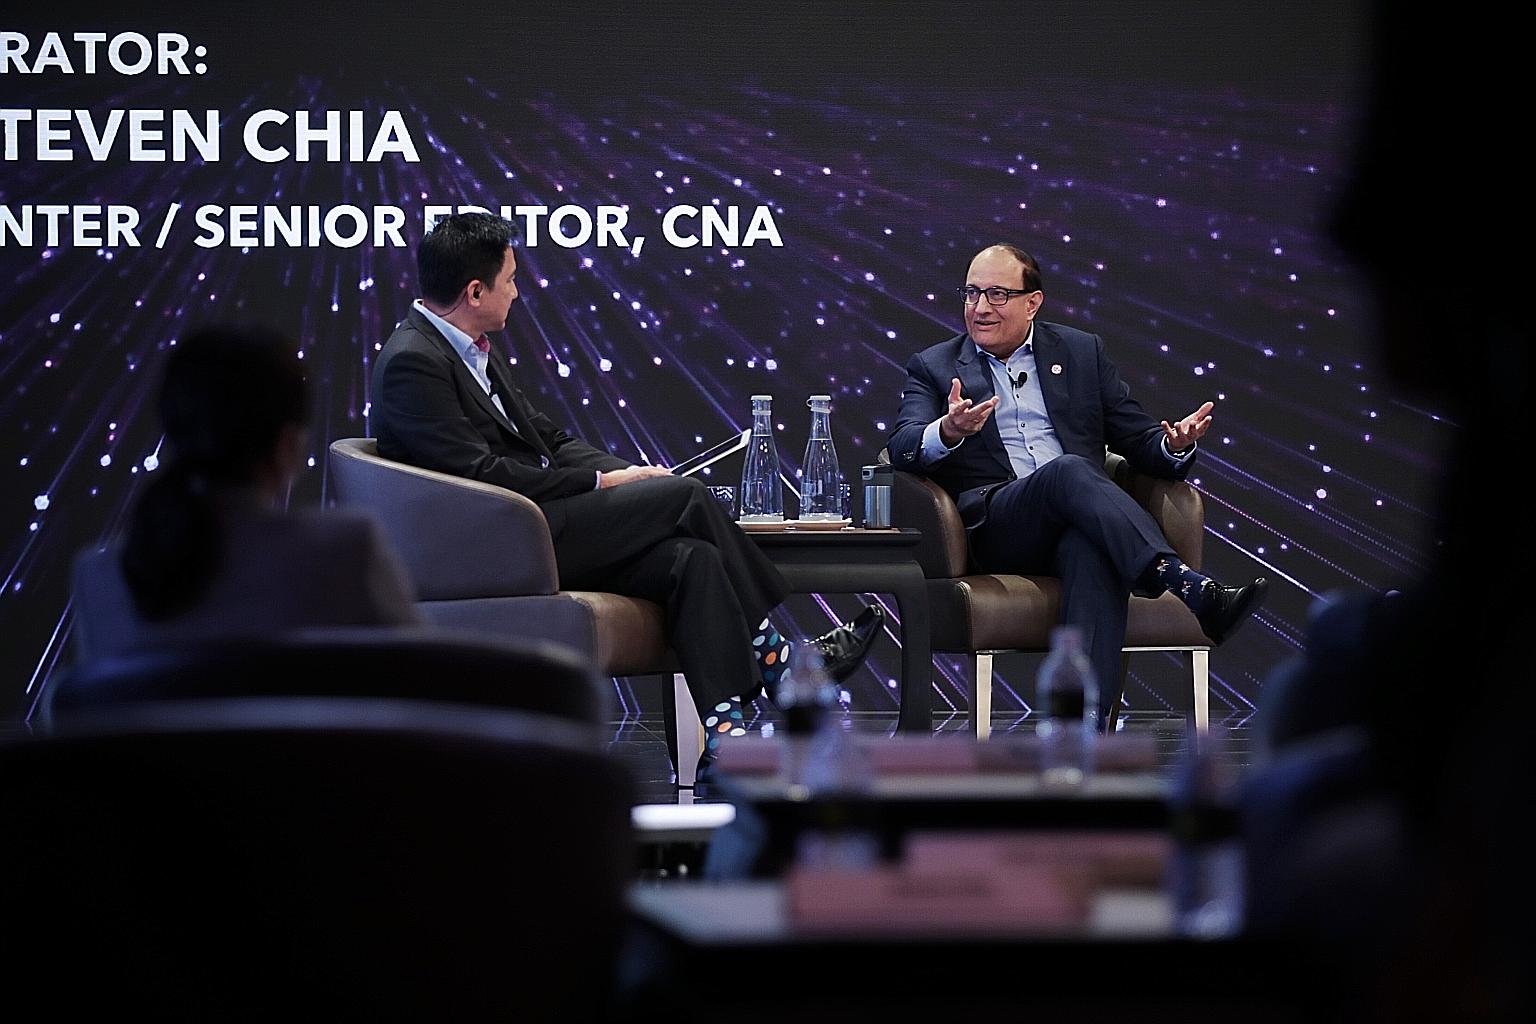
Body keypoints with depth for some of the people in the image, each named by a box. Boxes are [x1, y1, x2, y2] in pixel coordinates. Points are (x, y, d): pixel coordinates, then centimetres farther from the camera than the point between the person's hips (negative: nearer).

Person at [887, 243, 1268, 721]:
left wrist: (1174, 445, -6)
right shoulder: (933, 368, 15)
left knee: (1092, 551, -38)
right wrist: (948, 431, -25)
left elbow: (1139, 440, 19)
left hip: (1082, 523, 1)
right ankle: (1193, 591, -51)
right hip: (994, 530, -1)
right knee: (1070, 470, -35)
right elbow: (902, 449, -2)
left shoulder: (1082, 352, 21)